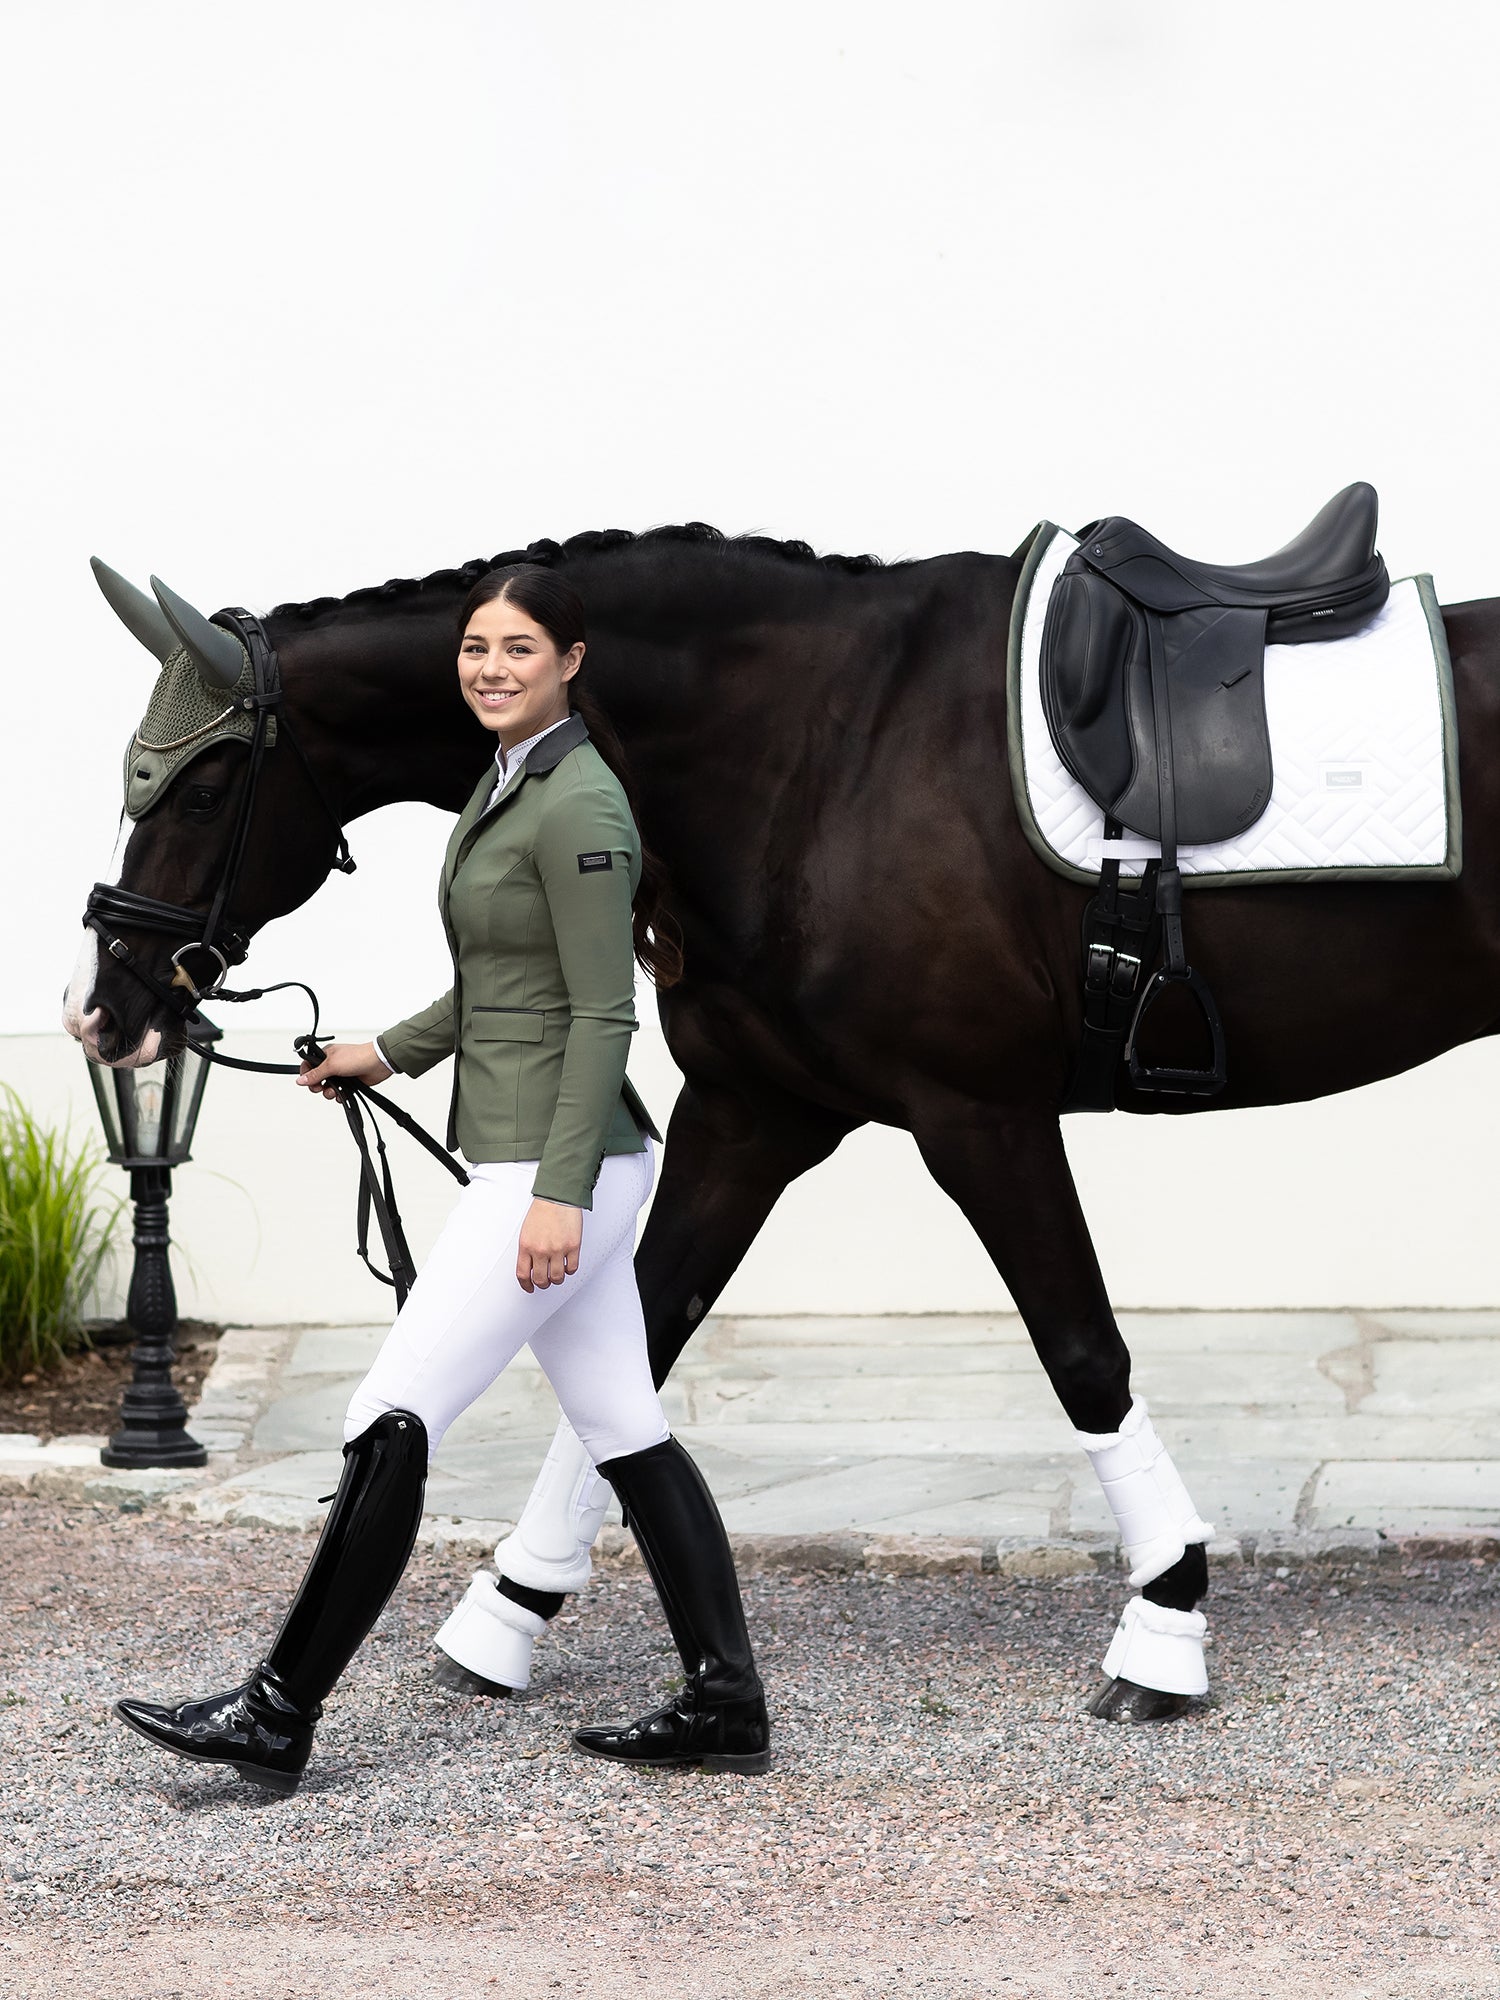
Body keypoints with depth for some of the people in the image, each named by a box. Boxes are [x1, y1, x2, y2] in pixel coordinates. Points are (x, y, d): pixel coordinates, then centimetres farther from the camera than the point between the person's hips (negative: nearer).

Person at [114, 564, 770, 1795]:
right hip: (536, 1164, 10)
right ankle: (726, 1707, 17)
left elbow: (602, 1015, -19)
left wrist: (558, 1191, -23)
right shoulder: (507, 782, 14)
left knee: (392, 1422, -7)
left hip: (559, 1164, -10)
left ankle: (277, 1718, 0)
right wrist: (391, 1053, 27)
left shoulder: (577, 805, -15)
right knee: (624, 1432, 11)